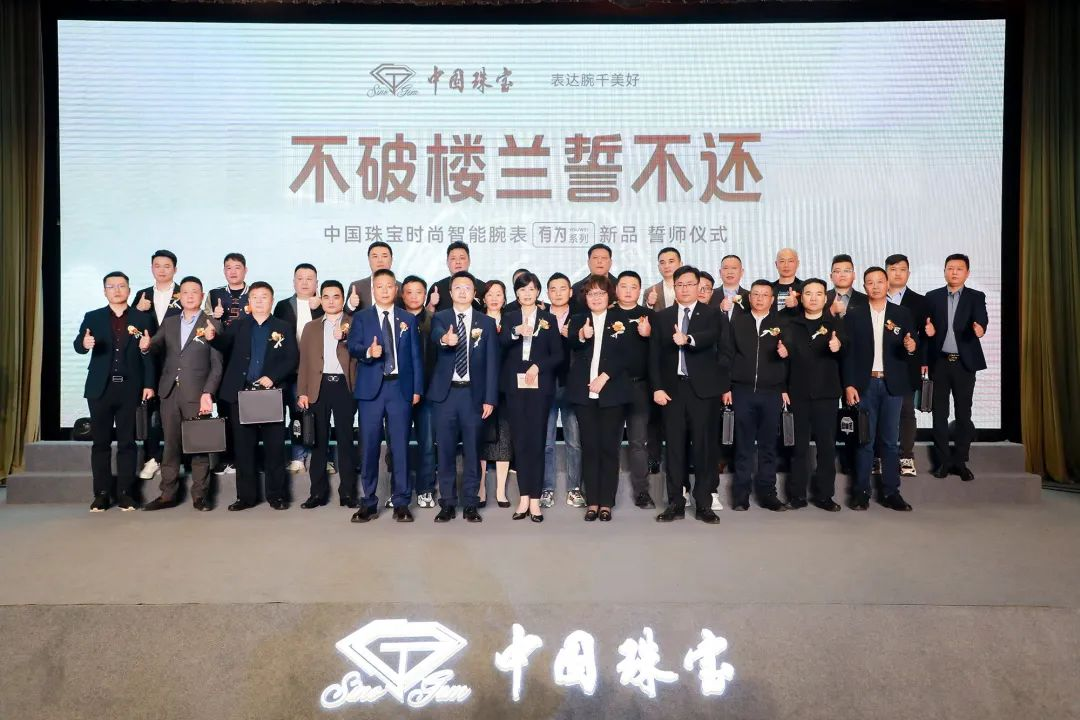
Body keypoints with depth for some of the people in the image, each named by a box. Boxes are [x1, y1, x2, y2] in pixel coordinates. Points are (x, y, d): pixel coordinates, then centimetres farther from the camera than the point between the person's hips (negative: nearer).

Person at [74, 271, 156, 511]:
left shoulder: (142, 318, 6)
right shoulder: (92, 317, 10)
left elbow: (149, 354, 2)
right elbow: (78, 345, -1)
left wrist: (149, 384, -6)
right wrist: (84, 343, -26)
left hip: (130, 388, -1)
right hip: (100, 388, 1)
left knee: (127, 442, 2)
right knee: (100, 442, 4)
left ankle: (125, 494, 7)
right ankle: (102, 494, 11)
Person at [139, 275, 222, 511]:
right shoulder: (168, 322, 15)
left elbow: (217, 364, -3)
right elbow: (158, 348, 8)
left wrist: (208, 393, -11)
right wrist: (147, 346, -15)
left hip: (196, 393, -4)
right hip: (170, 392, 4)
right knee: (171, 444, 8)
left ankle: (200, 495, 7)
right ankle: (168, 494, 15)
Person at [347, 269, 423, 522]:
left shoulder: (408, 318, 10)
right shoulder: (361, 317, 8)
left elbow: (416, 356, 7)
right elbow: (352, 346, -6)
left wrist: (417, 388, 1)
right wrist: (368, 352, -28)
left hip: (400, 387, 1)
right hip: (372, 388, 0)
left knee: (400, 445, 3)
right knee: (369, 445, 2)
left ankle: (401, 503, 12)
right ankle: (369, 503, 13)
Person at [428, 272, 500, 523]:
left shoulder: (486, 322, 6)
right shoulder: (440, 318, 4)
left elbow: (492, 362, 3)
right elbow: (436, 335, -20)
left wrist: (490, 398, -3)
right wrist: (445, 338, -45)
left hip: (473, 393, 0)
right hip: (445, 393, 0)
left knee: (472, 450, 5)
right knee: (446, 450, 5)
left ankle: (470, 504, 15)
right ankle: (447, 504, 16)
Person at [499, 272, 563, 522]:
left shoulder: (549, 319, 9)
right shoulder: (509, 318, 11)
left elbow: (558, 355, 4)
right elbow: (500, 344, -9)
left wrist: (538, 366, -11)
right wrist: (516, 332, -28)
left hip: (540, 385, -1)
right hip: (515, 385, 1)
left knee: (536, 440, -3)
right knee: (519, 440, 2)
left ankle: (535, 500, 1)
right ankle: (524, 497, 9)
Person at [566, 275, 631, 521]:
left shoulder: (621, 319, 6)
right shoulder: (578, 320, 11)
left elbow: (625, 354, -1)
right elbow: (571, 349, -6)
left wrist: (605, 376, -11)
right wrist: (581, 336, -27)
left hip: (612, 391, -1)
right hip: (584, 392, 2)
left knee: (609, 447, 0)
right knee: (589, 447, 3)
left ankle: (606, 503, 7)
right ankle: (592, 503, 9)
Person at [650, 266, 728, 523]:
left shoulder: (712, 315, 3)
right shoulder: (662, 317, 11)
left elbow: (712, 337, -19)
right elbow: (654, 354, 7)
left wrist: (688, 339, -38)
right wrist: (657, 387, -3)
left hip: (703, 388, -2)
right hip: (672, 388, 2)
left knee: (704, 446, 1)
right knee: (675, 446, 5)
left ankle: (703, 504, 10)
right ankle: (675, 503, 12)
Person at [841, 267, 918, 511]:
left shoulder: (902, 314, 6)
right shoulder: (854, 315, 3)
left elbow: (911, 348, 6)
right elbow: (847, 353, 0)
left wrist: (911, 348, -18)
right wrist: (848, 385, -7)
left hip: (892, 385, 1)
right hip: (864, 384, -1)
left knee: (890, 440, 6)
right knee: (865, 440, 3)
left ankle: (891, 492, 13)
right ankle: (861, 491, 10)